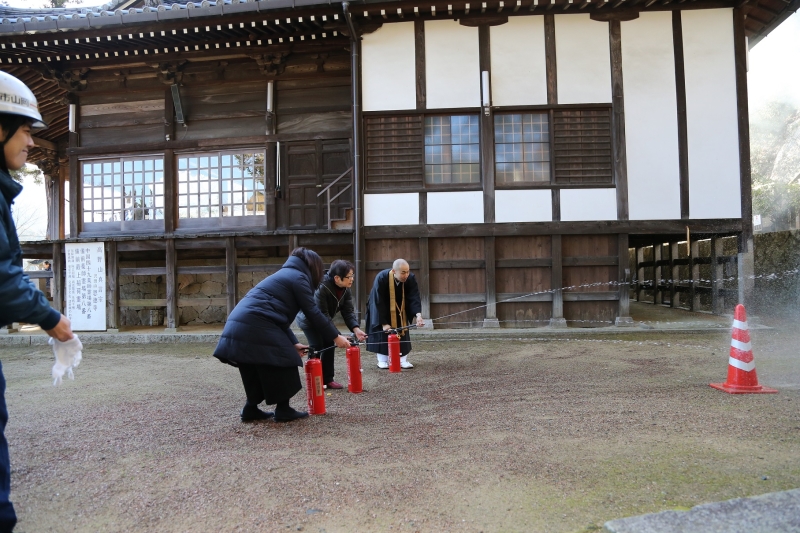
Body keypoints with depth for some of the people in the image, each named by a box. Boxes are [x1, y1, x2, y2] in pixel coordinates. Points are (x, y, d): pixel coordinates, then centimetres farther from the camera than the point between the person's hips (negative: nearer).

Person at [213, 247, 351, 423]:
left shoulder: (285, 275, 29)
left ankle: (251, 409, 23)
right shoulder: (298, 277, 1)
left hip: (238, 324, 9)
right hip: (255, 326, -9)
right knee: (283, 361, 2)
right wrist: (335, 337, 4)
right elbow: (312, 313, -3)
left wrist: (293, 343, 21)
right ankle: (283, 410, 8)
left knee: (257, 369, 19)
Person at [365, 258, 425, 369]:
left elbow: (414, 298, -27)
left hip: (399, 310, 3)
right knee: (382, 331, -3)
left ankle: (403, 360, 9)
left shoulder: (410, 279, -26)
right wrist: (384, 323, -31)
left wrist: (418, 314, -44)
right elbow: (378, 303, -31)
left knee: (403, 331, 1)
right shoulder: (381, 278, -34)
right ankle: (382, 360, 9)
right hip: (380, 309, -3)